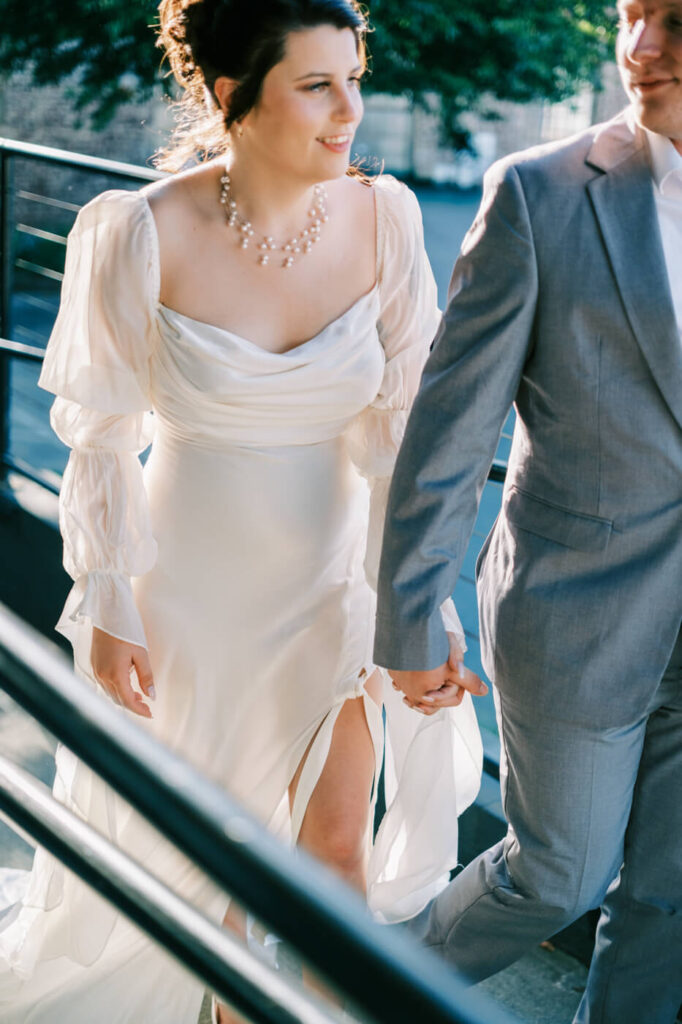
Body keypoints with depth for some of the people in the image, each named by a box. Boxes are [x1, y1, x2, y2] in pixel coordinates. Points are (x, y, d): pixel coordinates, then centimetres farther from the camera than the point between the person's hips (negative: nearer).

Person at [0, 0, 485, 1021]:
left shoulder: (383, 219, -11)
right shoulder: (141, 234, -20)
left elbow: (402, 425, -6)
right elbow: (101, 437, -10)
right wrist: (105, 609, -8)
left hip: (333, 580, 2)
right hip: (192, 582, -1)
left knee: (335, 845, 13)